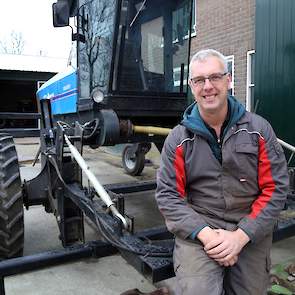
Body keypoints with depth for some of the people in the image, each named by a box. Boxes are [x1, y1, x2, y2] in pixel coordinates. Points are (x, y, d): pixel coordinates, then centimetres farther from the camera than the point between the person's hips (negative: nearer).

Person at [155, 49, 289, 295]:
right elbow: (167, 196, -5)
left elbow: (275, 187, -3)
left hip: (250, 229, 2)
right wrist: (205, 233, -18)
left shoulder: (259, 129, -1)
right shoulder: (178, 139, -2)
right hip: (198, 227, -1)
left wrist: (241, 236, -13)